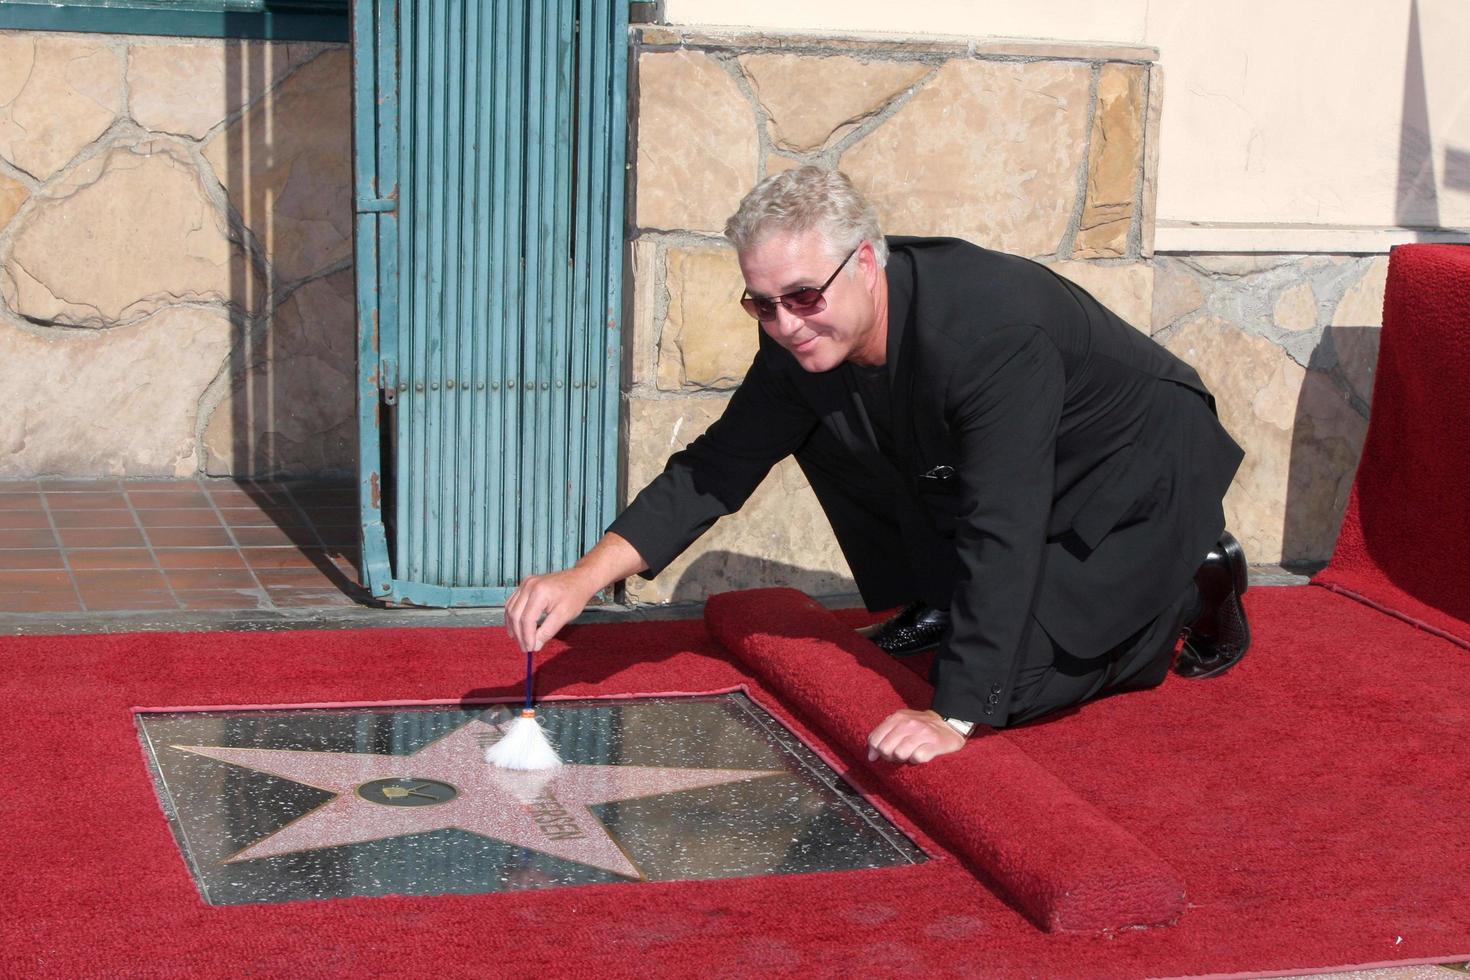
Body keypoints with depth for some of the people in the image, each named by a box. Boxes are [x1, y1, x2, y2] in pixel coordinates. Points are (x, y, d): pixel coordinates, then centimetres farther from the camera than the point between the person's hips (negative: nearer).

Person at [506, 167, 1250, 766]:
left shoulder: (992, 331, -39)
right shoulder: (803, 341, -16)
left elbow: (1002, 533, -41)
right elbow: (717, 468, -10)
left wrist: (954, 718, -42)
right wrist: (583, 578, -22)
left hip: (1143, 479, -7)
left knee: (1009, 688, -20)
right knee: (821, 418, -6)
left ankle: (1193, 582, 5)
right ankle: (940, 602, 10)